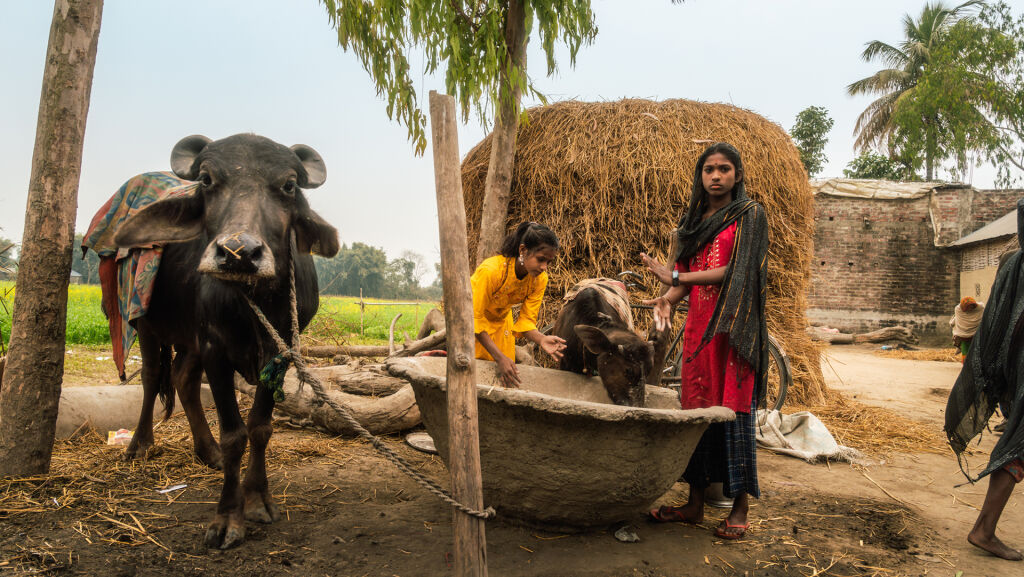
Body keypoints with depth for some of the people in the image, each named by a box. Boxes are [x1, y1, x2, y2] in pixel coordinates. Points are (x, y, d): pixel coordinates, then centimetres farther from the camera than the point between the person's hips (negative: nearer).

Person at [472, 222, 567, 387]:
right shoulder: (491, 270, -39)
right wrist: (500, 358, -39)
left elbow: (526, 320, -15)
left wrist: (541, 339, -38)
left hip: (501, 320, 5)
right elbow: (474, 319, -33)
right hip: (472, 315, -5)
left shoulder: (540, 279, -21)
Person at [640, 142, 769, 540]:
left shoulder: (750, 215, 0)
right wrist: (667, 299, -9)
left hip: (733, 325, -5)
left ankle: (741, 506, 6)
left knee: (733, 410, -4)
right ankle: (696, 502, 14)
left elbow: (736, 270, -11)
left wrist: (677, 276, -11)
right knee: (695, 408, 5)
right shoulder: (695, 220, 16)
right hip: (698, 324, 5)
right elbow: (685, 274, 12)